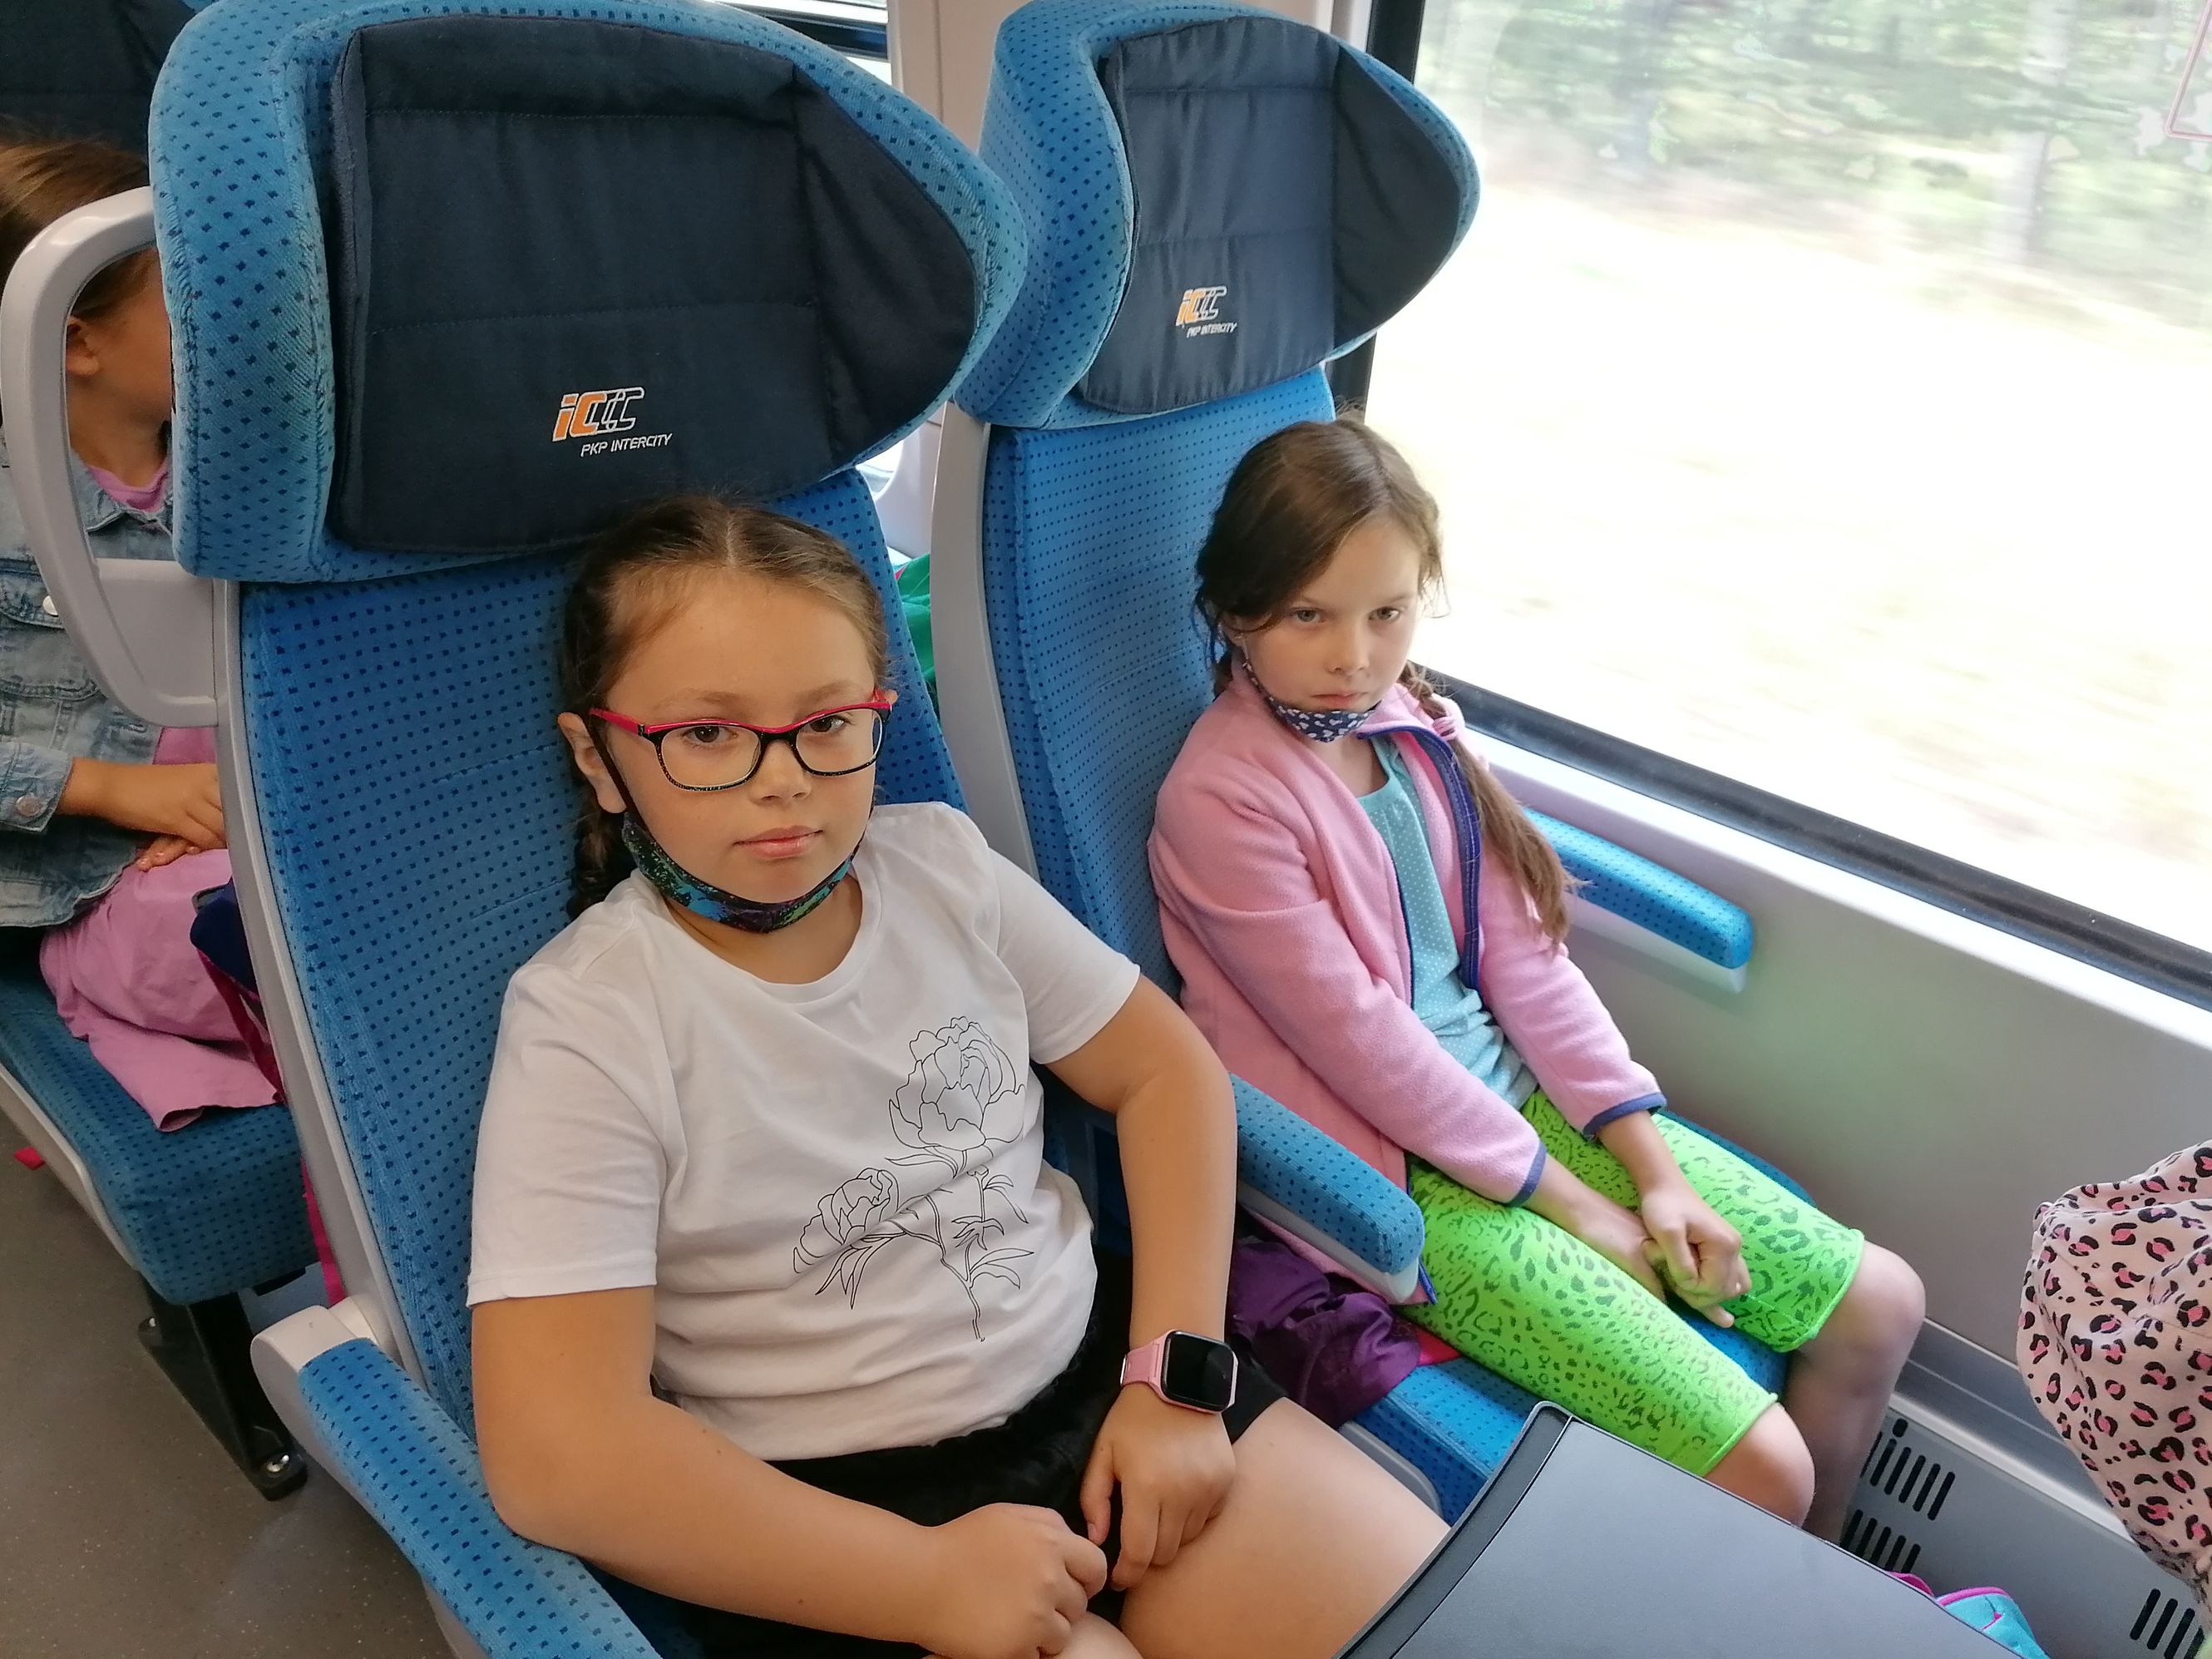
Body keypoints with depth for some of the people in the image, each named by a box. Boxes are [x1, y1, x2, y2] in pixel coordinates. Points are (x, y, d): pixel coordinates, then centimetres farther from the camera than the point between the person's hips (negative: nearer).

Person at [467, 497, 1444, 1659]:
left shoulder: (942, 862, -4)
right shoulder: (584, 1023, -16)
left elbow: (1165, 1070, 4)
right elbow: (557, 1453, -21)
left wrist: (1175, 1374, -4)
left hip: (1090, 1364, 4)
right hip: (836, 1513, -3)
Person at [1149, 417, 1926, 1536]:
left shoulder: (1415, 726, 3)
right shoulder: (1220, 800, -20)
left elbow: (1524, 951, 3)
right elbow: (1361, 1042, -19)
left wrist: (1650, 1164, -2)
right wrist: (1571, 1202, -11)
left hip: (1518, 1095, 8)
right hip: (1392, 1171, -7)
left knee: (1876, 1304, 10)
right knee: (1756, 1466, -12)